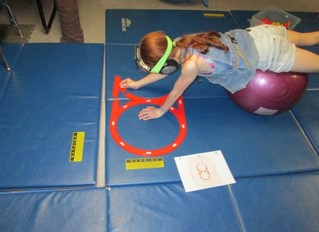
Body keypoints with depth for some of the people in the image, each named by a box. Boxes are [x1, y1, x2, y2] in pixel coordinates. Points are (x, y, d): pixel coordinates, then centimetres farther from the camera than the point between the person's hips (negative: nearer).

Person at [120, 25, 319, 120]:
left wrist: (160, 111, -1)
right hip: (252, 36, 6)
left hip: (267, 54, -6)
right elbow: (166, 67, 7)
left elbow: (176, 92, -17)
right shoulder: (179, 44, -12)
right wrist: (138, 83, 13)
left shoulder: (191, 64, -34)